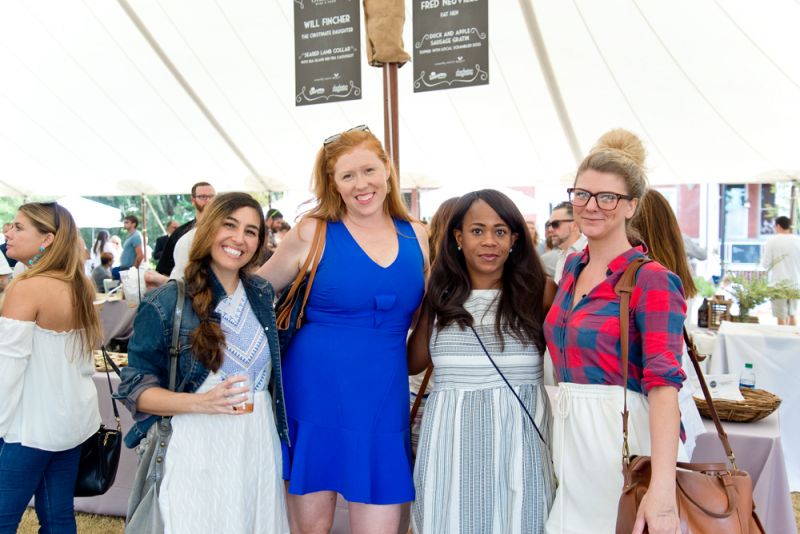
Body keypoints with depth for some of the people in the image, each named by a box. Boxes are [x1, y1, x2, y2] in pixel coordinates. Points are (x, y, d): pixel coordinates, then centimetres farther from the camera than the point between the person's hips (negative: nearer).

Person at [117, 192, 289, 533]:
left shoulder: (262, 294, 5)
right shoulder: (166, 304, -9)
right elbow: (133, 388, -8)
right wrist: (200, 402, -22)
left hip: (260, 449, 5)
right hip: (200, 457, -4)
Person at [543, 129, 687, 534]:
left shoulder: (651, 279, -13)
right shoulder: (573, 266, 9)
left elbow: (663, 382, -22)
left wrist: (662, 487, -30)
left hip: (625, 436, -6)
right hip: (570, 434, 7)